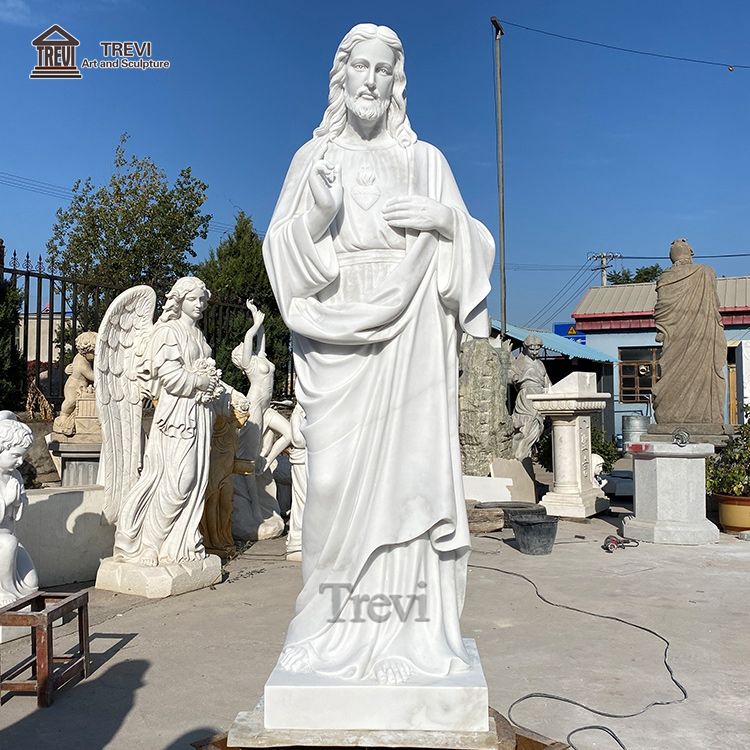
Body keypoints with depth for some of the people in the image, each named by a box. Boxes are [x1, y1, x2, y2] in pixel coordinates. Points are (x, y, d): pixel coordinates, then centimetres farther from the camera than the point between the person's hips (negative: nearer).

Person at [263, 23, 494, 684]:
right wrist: (316, 214, -16)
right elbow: (283, 253, 3)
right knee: (339, 475, -5)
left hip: (411, 338, 1)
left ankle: (412, 626, 6)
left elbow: (472, 247, 12)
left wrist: (445, 218, -8)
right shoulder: (313, 157, 11)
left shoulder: (426, 159, 13)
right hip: (337, 337, 0)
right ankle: (339, 624, 7)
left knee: (411, 467, -4)